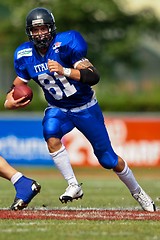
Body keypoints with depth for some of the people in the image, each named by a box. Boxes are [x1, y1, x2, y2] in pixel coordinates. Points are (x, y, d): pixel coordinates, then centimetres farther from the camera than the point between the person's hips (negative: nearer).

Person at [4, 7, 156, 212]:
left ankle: (137, 192, 27)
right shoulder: (25, 55, -10)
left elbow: (94, 76, -32)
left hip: (86, 108, -3)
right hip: (58, 109, 3)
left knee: (108, 159, 2)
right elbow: (19, 83, 5)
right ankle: (73, 186, -19)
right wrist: (9, 101, -17)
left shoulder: (66, 43, -25)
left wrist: (64, 71, -46)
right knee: (51, 136, -31)